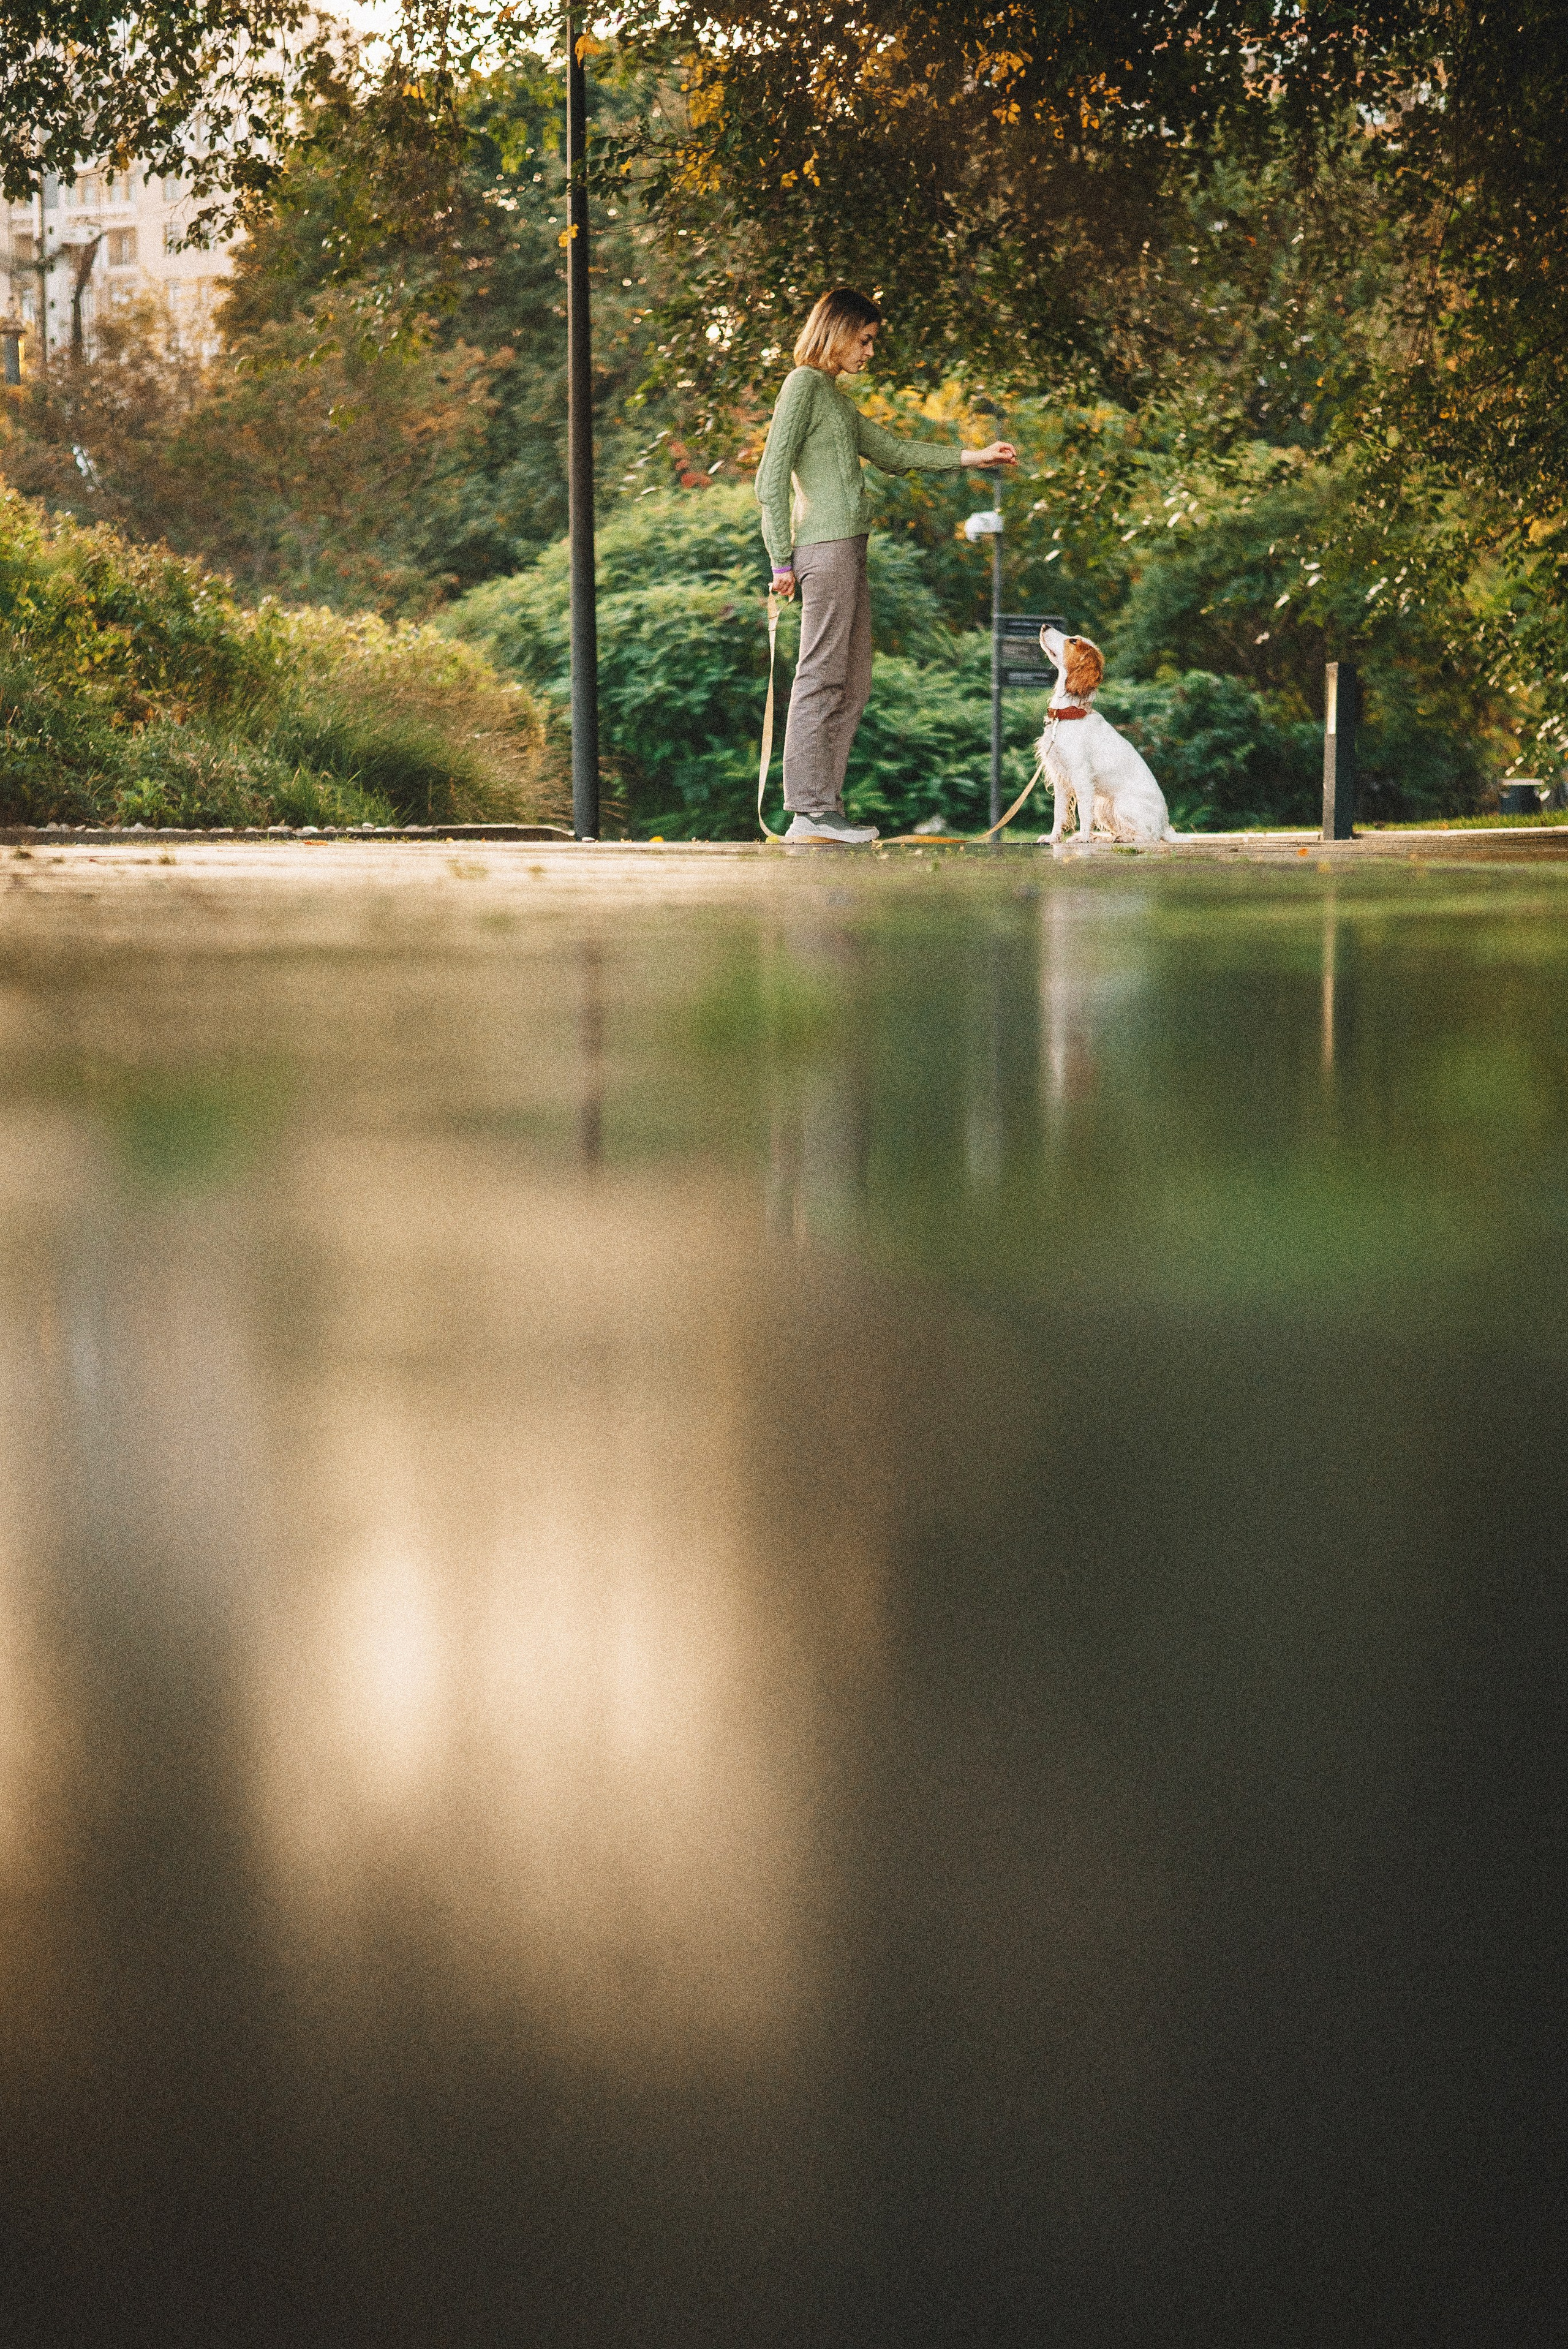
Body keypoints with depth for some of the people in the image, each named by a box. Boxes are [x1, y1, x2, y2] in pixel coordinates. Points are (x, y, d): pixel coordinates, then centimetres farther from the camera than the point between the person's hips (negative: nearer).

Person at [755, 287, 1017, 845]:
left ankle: (822, 808, 7)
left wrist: (972, 457, 25)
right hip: (826, 546, -10)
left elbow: (891, 451, 30)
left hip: (848, 548, 10)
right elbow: (771, 479, -11)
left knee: (852, 684, 7)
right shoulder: (804, 384, -5)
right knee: (821, 678, -10)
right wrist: (782, 560, -12)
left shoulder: (834, 396, 23)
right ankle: (810, 810, -10)